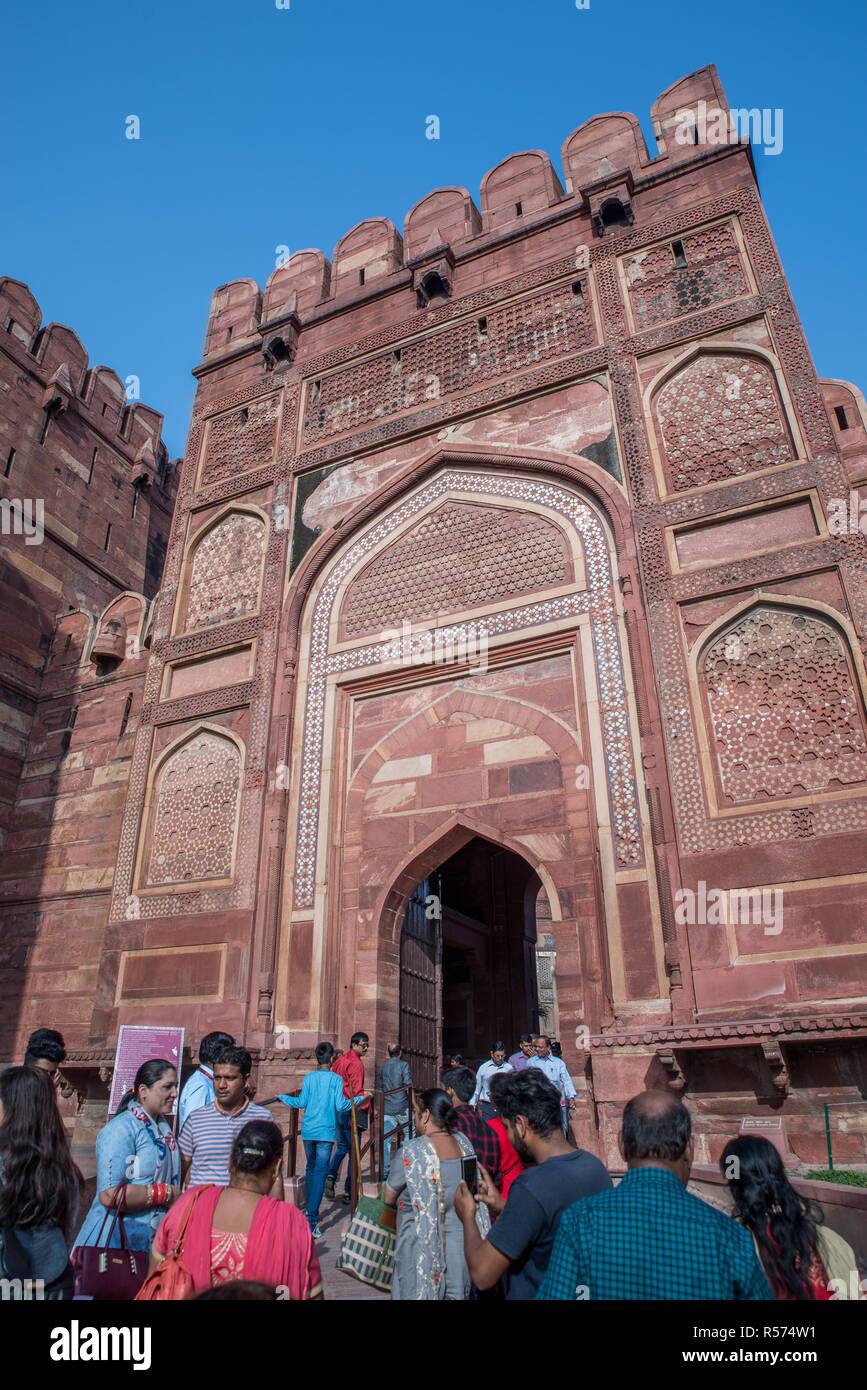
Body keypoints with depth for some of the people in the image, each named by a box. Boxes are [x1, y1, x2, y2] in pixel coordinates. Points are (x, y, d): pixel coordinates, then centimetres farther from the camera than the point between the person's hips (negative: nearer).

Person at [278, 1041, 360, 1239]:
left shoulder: (308, 1078, 3)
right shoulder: (336, 1079, -3)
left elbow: (301, 1102, 1)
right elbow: (340, 1106, -7)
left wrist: (283, 1097, 17)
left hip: (308, 1131, 3)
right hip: (326, 1131, -3)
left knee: (311, 1168, 19)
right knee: (320, 1172, -3)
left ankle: (311, 1212, 29)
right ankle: (312, 1220, -10)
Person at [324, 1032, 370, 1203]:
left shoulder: (340, 1060, 11)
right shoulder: (356, 1063, -14)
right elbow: (357, 1091, -20)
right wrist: (367, 1106, -15)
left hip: (336, 1110, 7)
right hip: (350, 1111, -7)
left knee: (341, 1146, 21)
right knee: (354, 1152, 3)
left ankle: (331, 1175, 1)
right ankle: (348, 1192, 6)